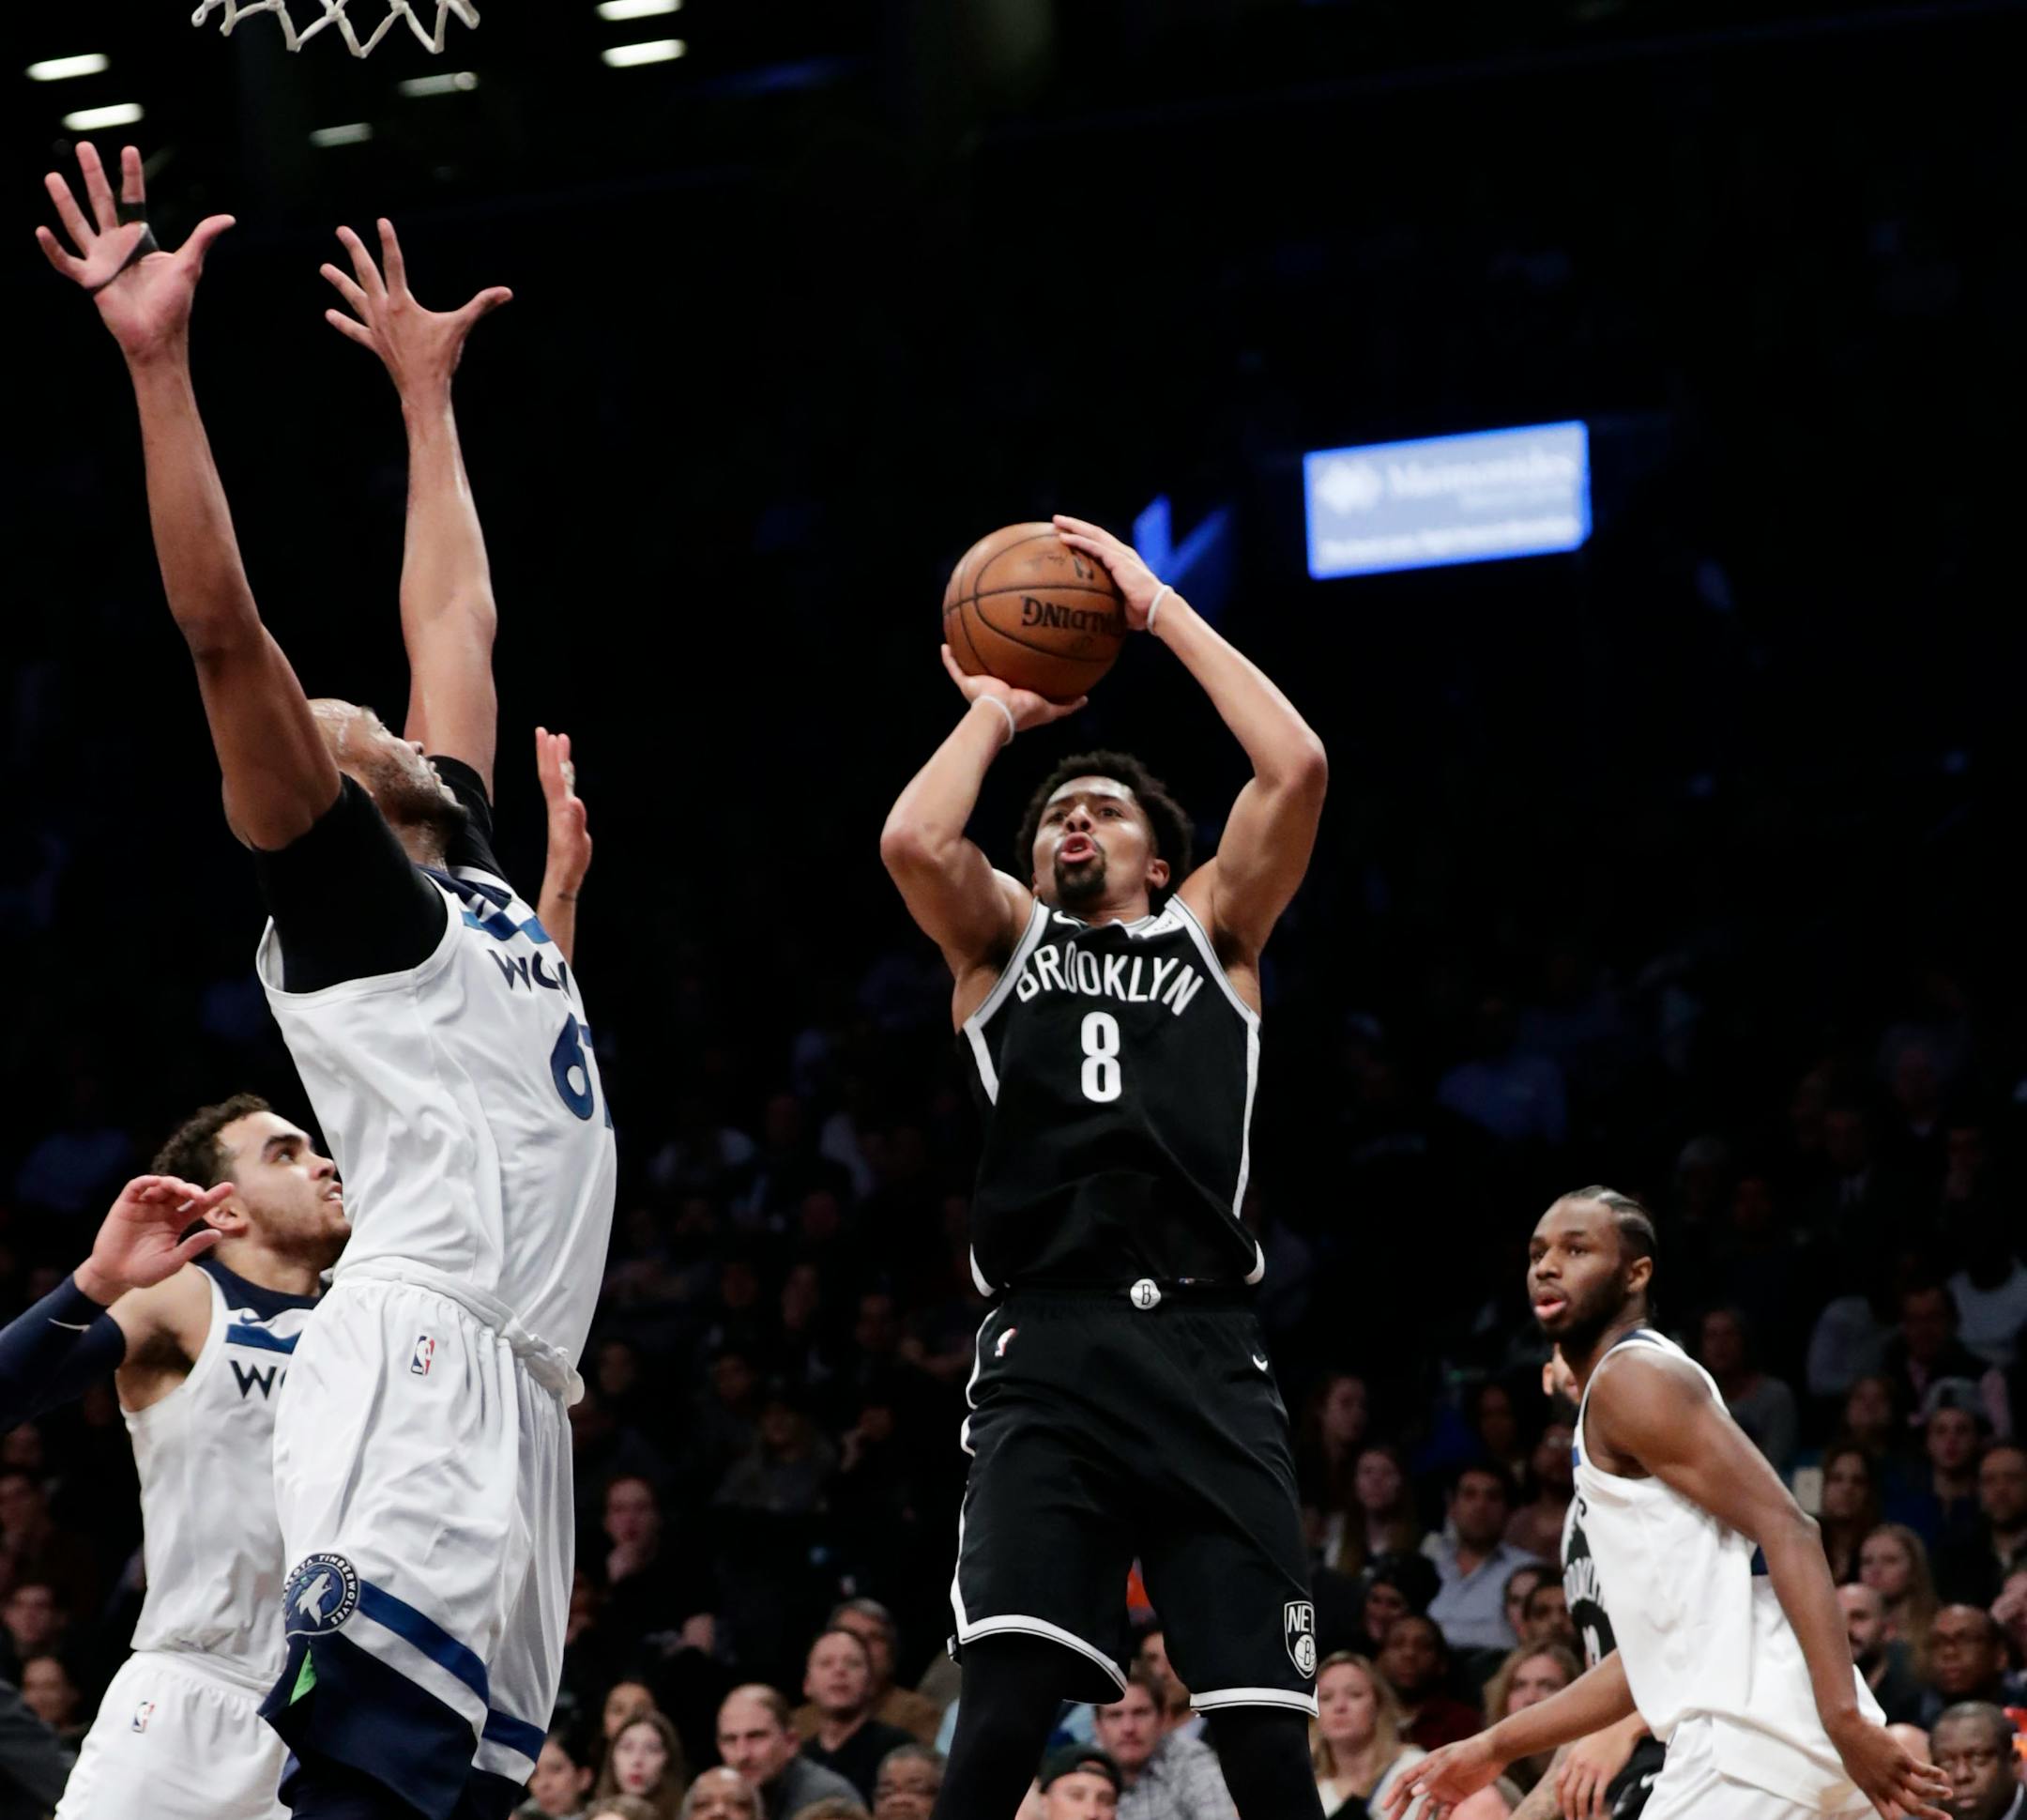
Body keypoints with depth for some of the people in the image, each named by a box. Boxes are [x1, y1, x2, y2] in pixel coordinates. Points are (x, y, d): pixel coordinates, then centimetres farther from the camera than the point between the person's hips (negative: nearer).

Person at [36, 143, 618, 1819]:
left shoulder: (462, 872, 26)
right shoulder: (340, 888, 4)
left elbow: (456, 620, 36)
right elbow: (223, 630, -9)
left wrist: (427, 394, 43)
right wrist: (157, 363, -13)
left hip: (513, 1390, 8)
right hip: (426, 1359, -8)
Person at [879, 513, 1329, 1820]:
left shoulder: (1211, 932, 19)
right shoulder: (1002, 939, 19)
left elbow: (1297, 768, 4)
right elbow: (914, 841, -3)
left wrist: (1160, 610, 10)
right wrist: (994, 713, 13)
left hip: (1204, 1352, 1)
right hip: (1050, 1352, 0)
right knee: (1006, 1700, -18)